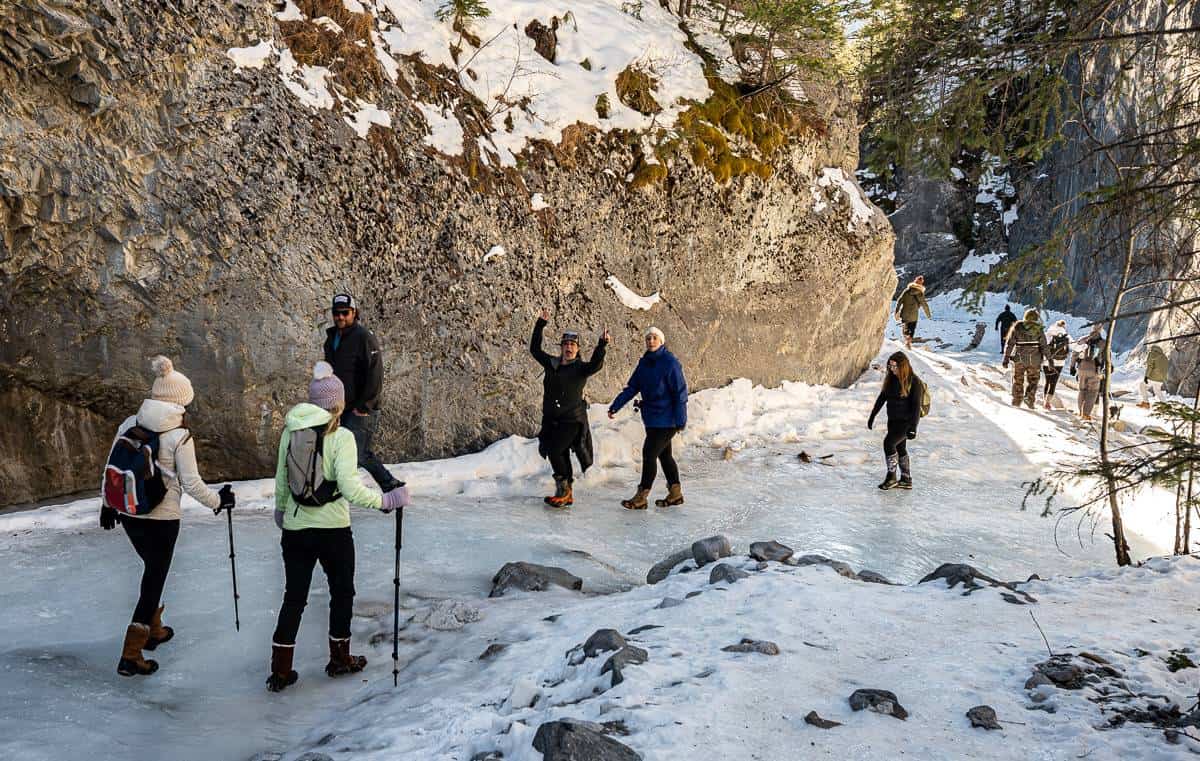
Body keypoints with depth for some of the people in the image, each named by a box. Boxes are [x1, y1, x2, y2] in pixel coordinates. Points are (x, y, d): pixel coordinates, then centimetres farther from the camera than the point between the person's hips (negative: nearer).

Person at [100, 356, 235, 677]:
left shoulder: (130, 424, -1)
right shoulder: (179, 436, -17)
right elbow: (191, 484, -13)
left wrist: (108, 504, 21)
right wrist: (217, 500, 3)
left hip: (128, 514, 6)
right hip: (161, 519, -6)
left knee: (153, 569, 26)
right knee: (155, 578, 6)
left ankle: (153, 629, 41)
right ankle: (131, 655, 6)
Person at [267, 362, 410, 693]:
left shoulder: (290, 432, -1)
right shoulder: (341, 437, -15)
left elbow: (281, 480, 8)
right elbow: (349, 488, -23)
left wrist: (280, 511, 24)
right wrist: (386, 500, -12)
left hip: (295, 530, 4)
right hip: (333, 531, -4)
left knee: (294, 598, 14)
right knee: (342, 593, 18)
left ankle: (280, 671, 16)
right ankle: (339, 659, 30)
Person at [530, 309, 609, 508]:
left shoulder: (581, 368, -4)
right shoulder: (551, 363, 9)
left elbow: (595, 365, -23)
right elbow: (534, 349, 14)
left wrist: (601, 346, -36)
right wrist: (540, 325, 8)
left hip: (573, 420, -5)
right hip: (551, 420, 5)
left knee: (554, 450, -17)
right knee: (560, 455, 10)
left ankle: (564, 489, 0)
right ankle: (567, 495, 21)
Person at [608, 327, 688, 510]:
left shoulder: (670, 363, -14)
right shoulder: (644, 363, 8)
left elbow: (680, 392, -14)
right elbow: (631, 387, 9)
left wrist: (680, 420, -16)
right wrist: (615, 406, 0)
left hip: (666, 420, -8)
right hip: (652, 418, 8)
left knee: (649, 454, -8)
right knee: (664, 455, 15)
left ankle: (641, 498, 0)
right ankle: (675, 494, 28)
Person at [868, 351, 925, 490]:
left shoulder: (914, 382, -15)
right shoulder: (890, 379, 5)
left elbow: (916, 405, -17)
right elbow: (881, 398, 13)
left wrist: (913, 427, -22)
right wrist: (872, 416, 14)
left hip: (906, 421, -8)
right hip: (893, 420, 8)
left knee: (888, 442, -19)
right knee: (900, 448, 13)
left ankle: (891, 477, -8)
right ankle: (906, 480, 23)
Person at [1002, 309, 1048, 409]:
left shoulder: (1017, 327, -1)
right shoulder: (1038, 329, -3)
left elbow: (1009, 343, -4)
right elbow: (1044, 346, -5)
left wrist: (1006, 358, -1)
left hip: (1019, 359, 1)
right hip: (1034, 360, -1)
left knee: (1018, 381, 14)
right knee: (1032, 381, 14)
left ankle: (1016, 403, 17)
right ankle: (1029, 398, -5)